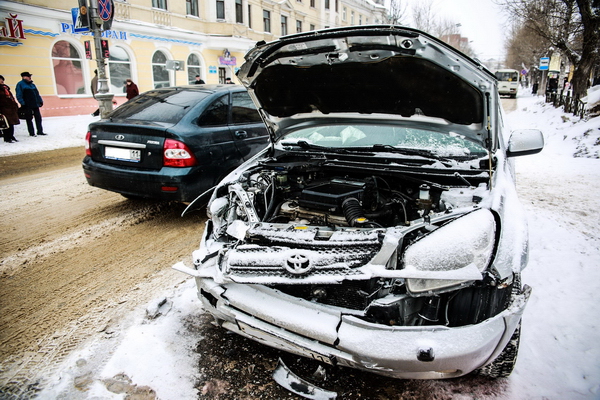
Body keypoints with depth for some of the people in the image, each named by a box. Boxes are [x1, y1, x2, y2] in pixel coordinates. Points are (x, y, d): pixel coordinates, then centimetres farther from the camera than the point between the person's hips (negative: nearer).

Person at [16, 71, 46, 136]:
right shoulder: (20, 84, -5)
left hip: (35, 104, 6)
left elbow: (37, 94, 19)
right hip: (27, 106, -6)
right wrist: (23, 103, -17)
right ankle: (31, 133, 7)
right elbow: (19, 95, -9)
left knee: (38, 118, 7)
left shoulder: (32, 84, 15)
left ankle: (40, 131, 14)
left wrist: (40, 101, 10)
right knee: (29, 119, 2)